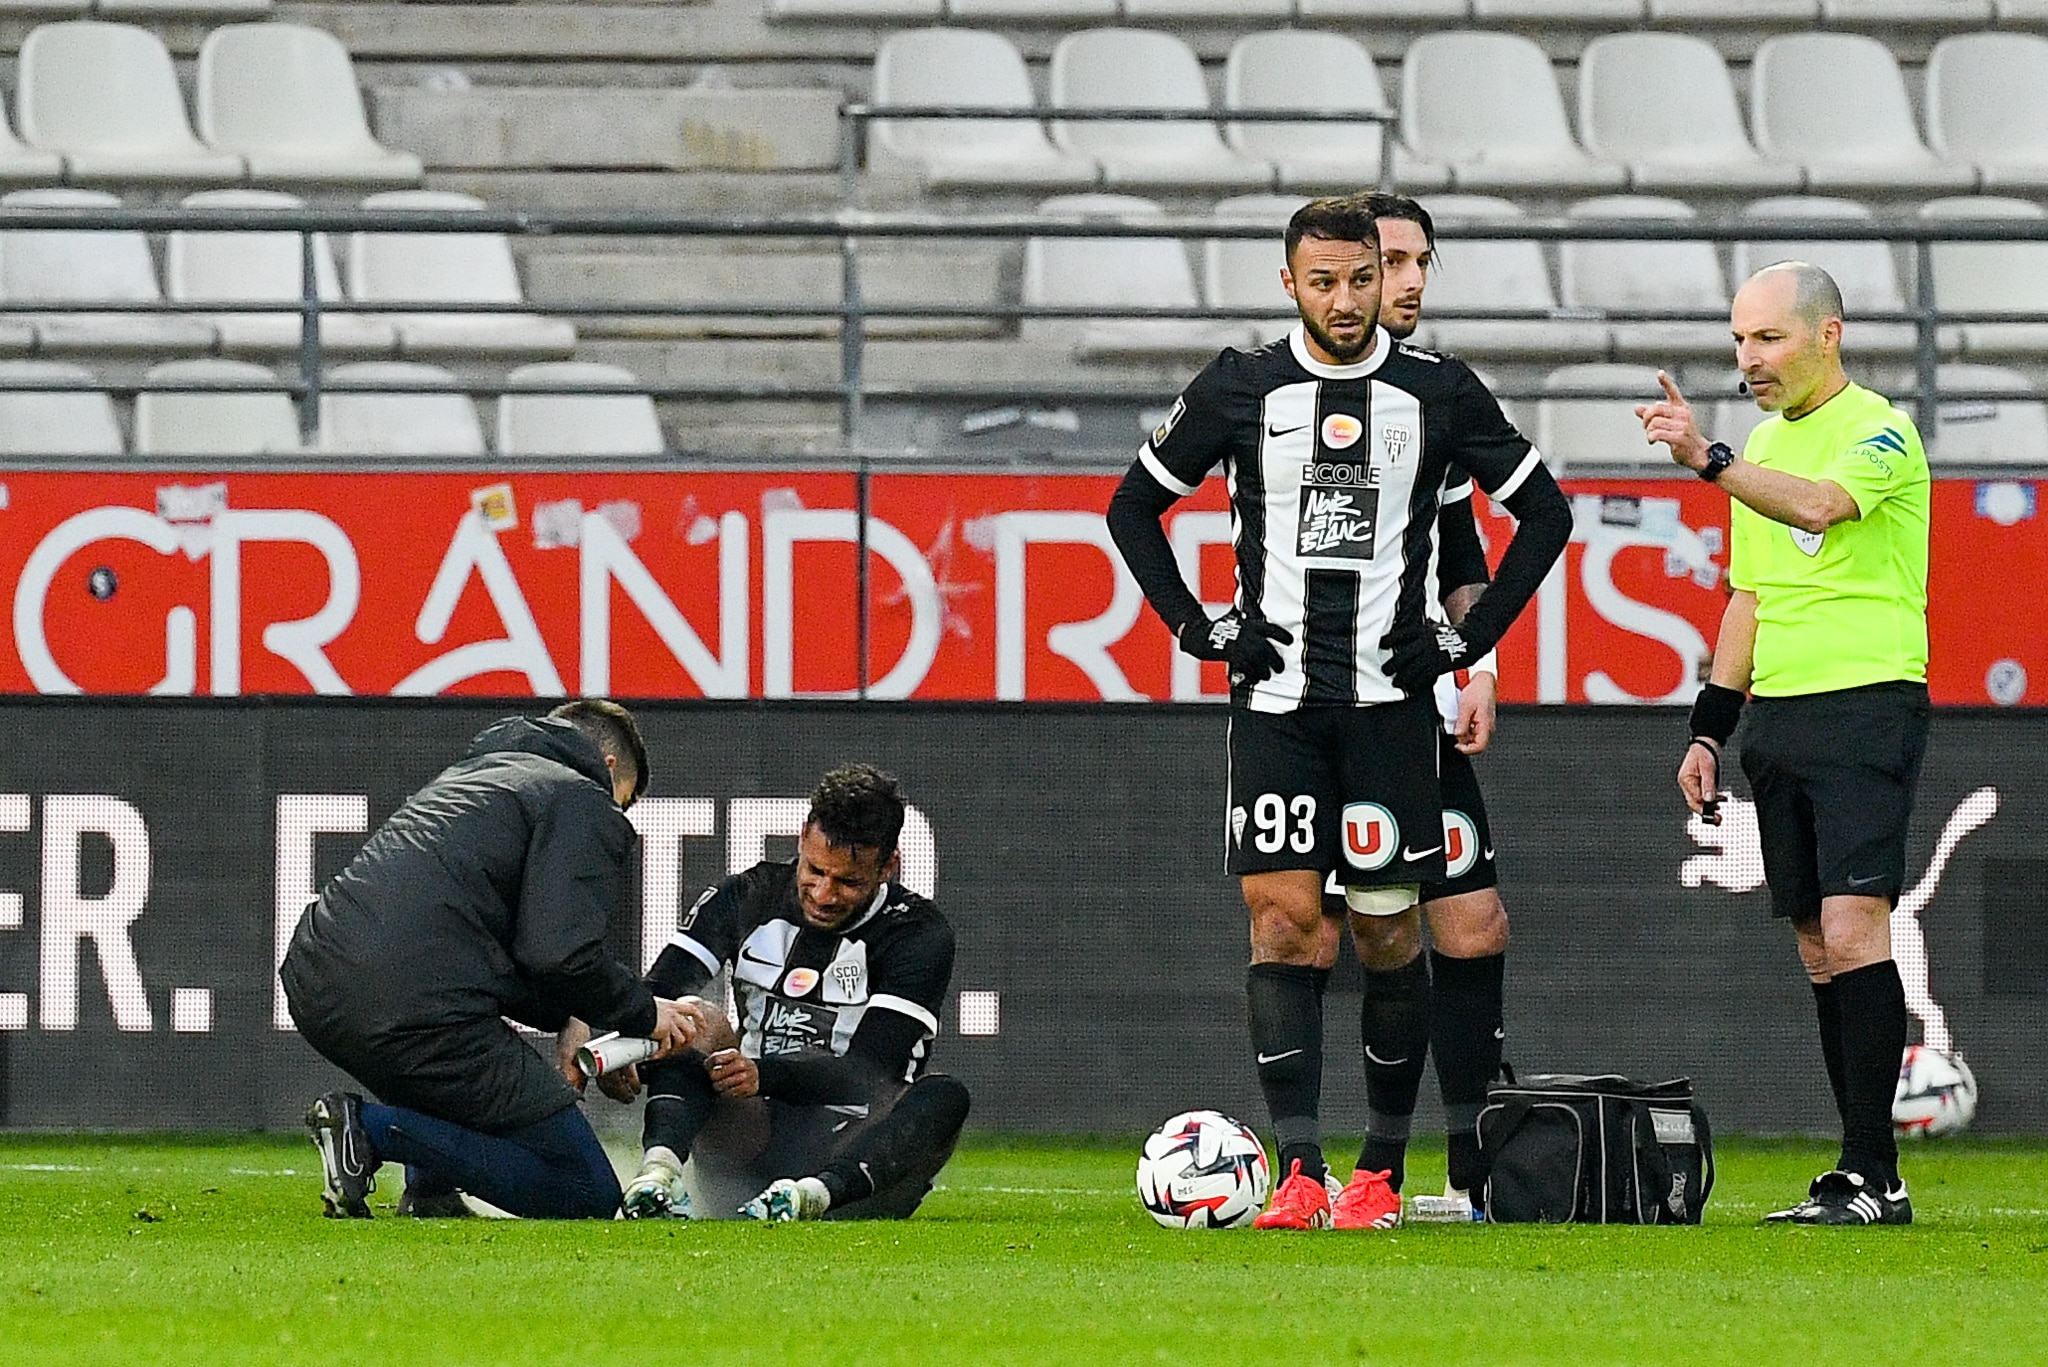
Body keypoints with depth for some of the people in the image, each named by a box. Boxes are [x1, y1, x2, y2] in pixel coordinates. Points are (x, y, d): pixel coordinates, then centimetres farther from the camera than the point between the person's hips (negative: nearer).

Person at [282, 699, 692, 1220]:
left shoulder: (467, 772, 32)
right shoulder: (589, 805, 7)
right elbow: (558, 956, -8)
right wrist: (645, 1013, 9)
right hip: (417, 1012, -9)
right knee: (587, 1195, -1)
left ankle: (429, 1195, 20)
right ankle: (372, 1129, -13)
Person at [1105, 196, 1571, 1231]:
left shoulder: (1438, 392, 4)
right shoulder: (1240, 389, 4)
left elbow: (1544, 512, 12)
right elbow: (1134, 506, 14)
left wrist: (1469, 637, 4)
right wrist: (1199, 629, 5)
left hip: (1391, 695, 0)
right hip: (1275, 697, 0)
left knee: (1385, 928, 1)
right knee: (1283, 918, -10)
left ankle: (1380, 1172, 7)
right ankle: (1299, 1172, -14)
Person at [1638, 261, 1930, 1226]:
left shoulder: (1880, 431, -6)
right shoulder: (1763, 447, 18)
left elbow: (1817, 506, -27)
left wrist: (1707, 458, -35)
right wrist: (1709, 728, 20)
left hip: (1868, 703, -8)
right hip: (1777, 713, 8)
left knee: (1852, 927, -16)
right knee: (1817, 946, 5)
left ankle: (1872, 1175, -17)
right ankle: (1863, 1171, 7)